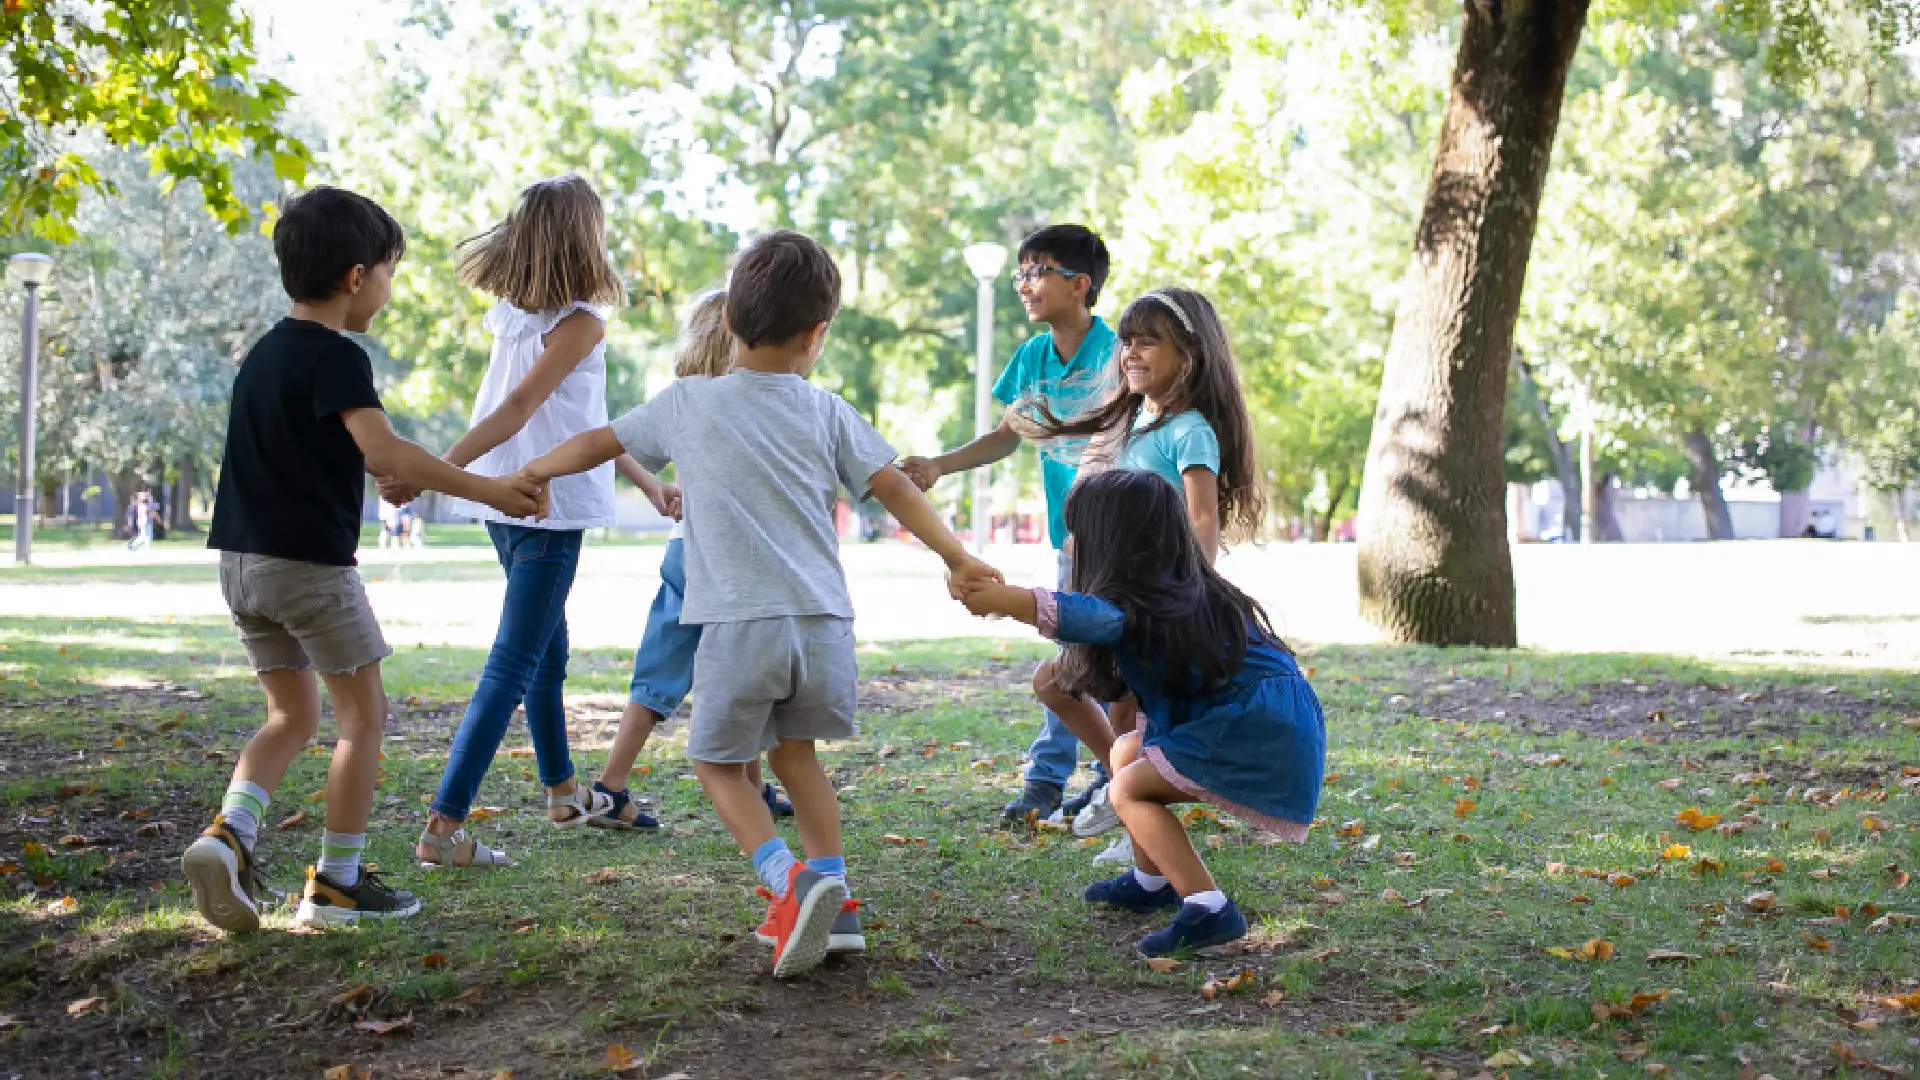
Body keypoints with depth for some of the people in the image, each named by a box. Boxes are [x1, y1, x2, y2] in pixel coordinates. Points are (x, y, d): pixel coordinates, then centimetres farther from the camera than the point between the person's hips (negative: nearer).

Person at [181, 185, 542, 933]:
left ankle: (230, 834, -4)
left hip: (243, 559, 8)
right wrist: (489, 491, -24)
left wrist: (389, 473, 29)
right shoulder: (335, 356, -14)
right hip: (310, 562, -8)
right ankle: (336, 883, 8)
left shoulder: (265, 353, 14)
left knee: (293, 715, 17)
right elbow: (384, 452, -26)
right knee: (364, 715, 5)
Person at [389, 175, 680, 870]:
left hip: (503, 503, 9)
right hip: (547, 507, -9)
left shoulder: (512, 313, 11)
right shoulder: (581, 323, -12)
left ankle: (563, 793, 38)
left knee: (549, 650, 23)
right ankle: (443, 827, -11)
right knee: (512, 668, -7)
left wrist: (645, 481, 24)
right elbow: (517, 410, -23)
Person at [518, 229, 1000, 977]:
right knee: (794, 750, 23)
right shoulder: (826, 412, 9)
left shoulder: (688, 402, 7)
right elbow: (897, 489, 7)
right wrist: (957, 558, 15)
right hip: (823, 623, 3)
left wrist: (529, 474, 33)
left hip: (738, 626, -3)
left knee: (718, 762, 12)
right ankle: (831, 902, 19)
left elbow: (594, 445, 16)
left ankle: (790, 881, -10)